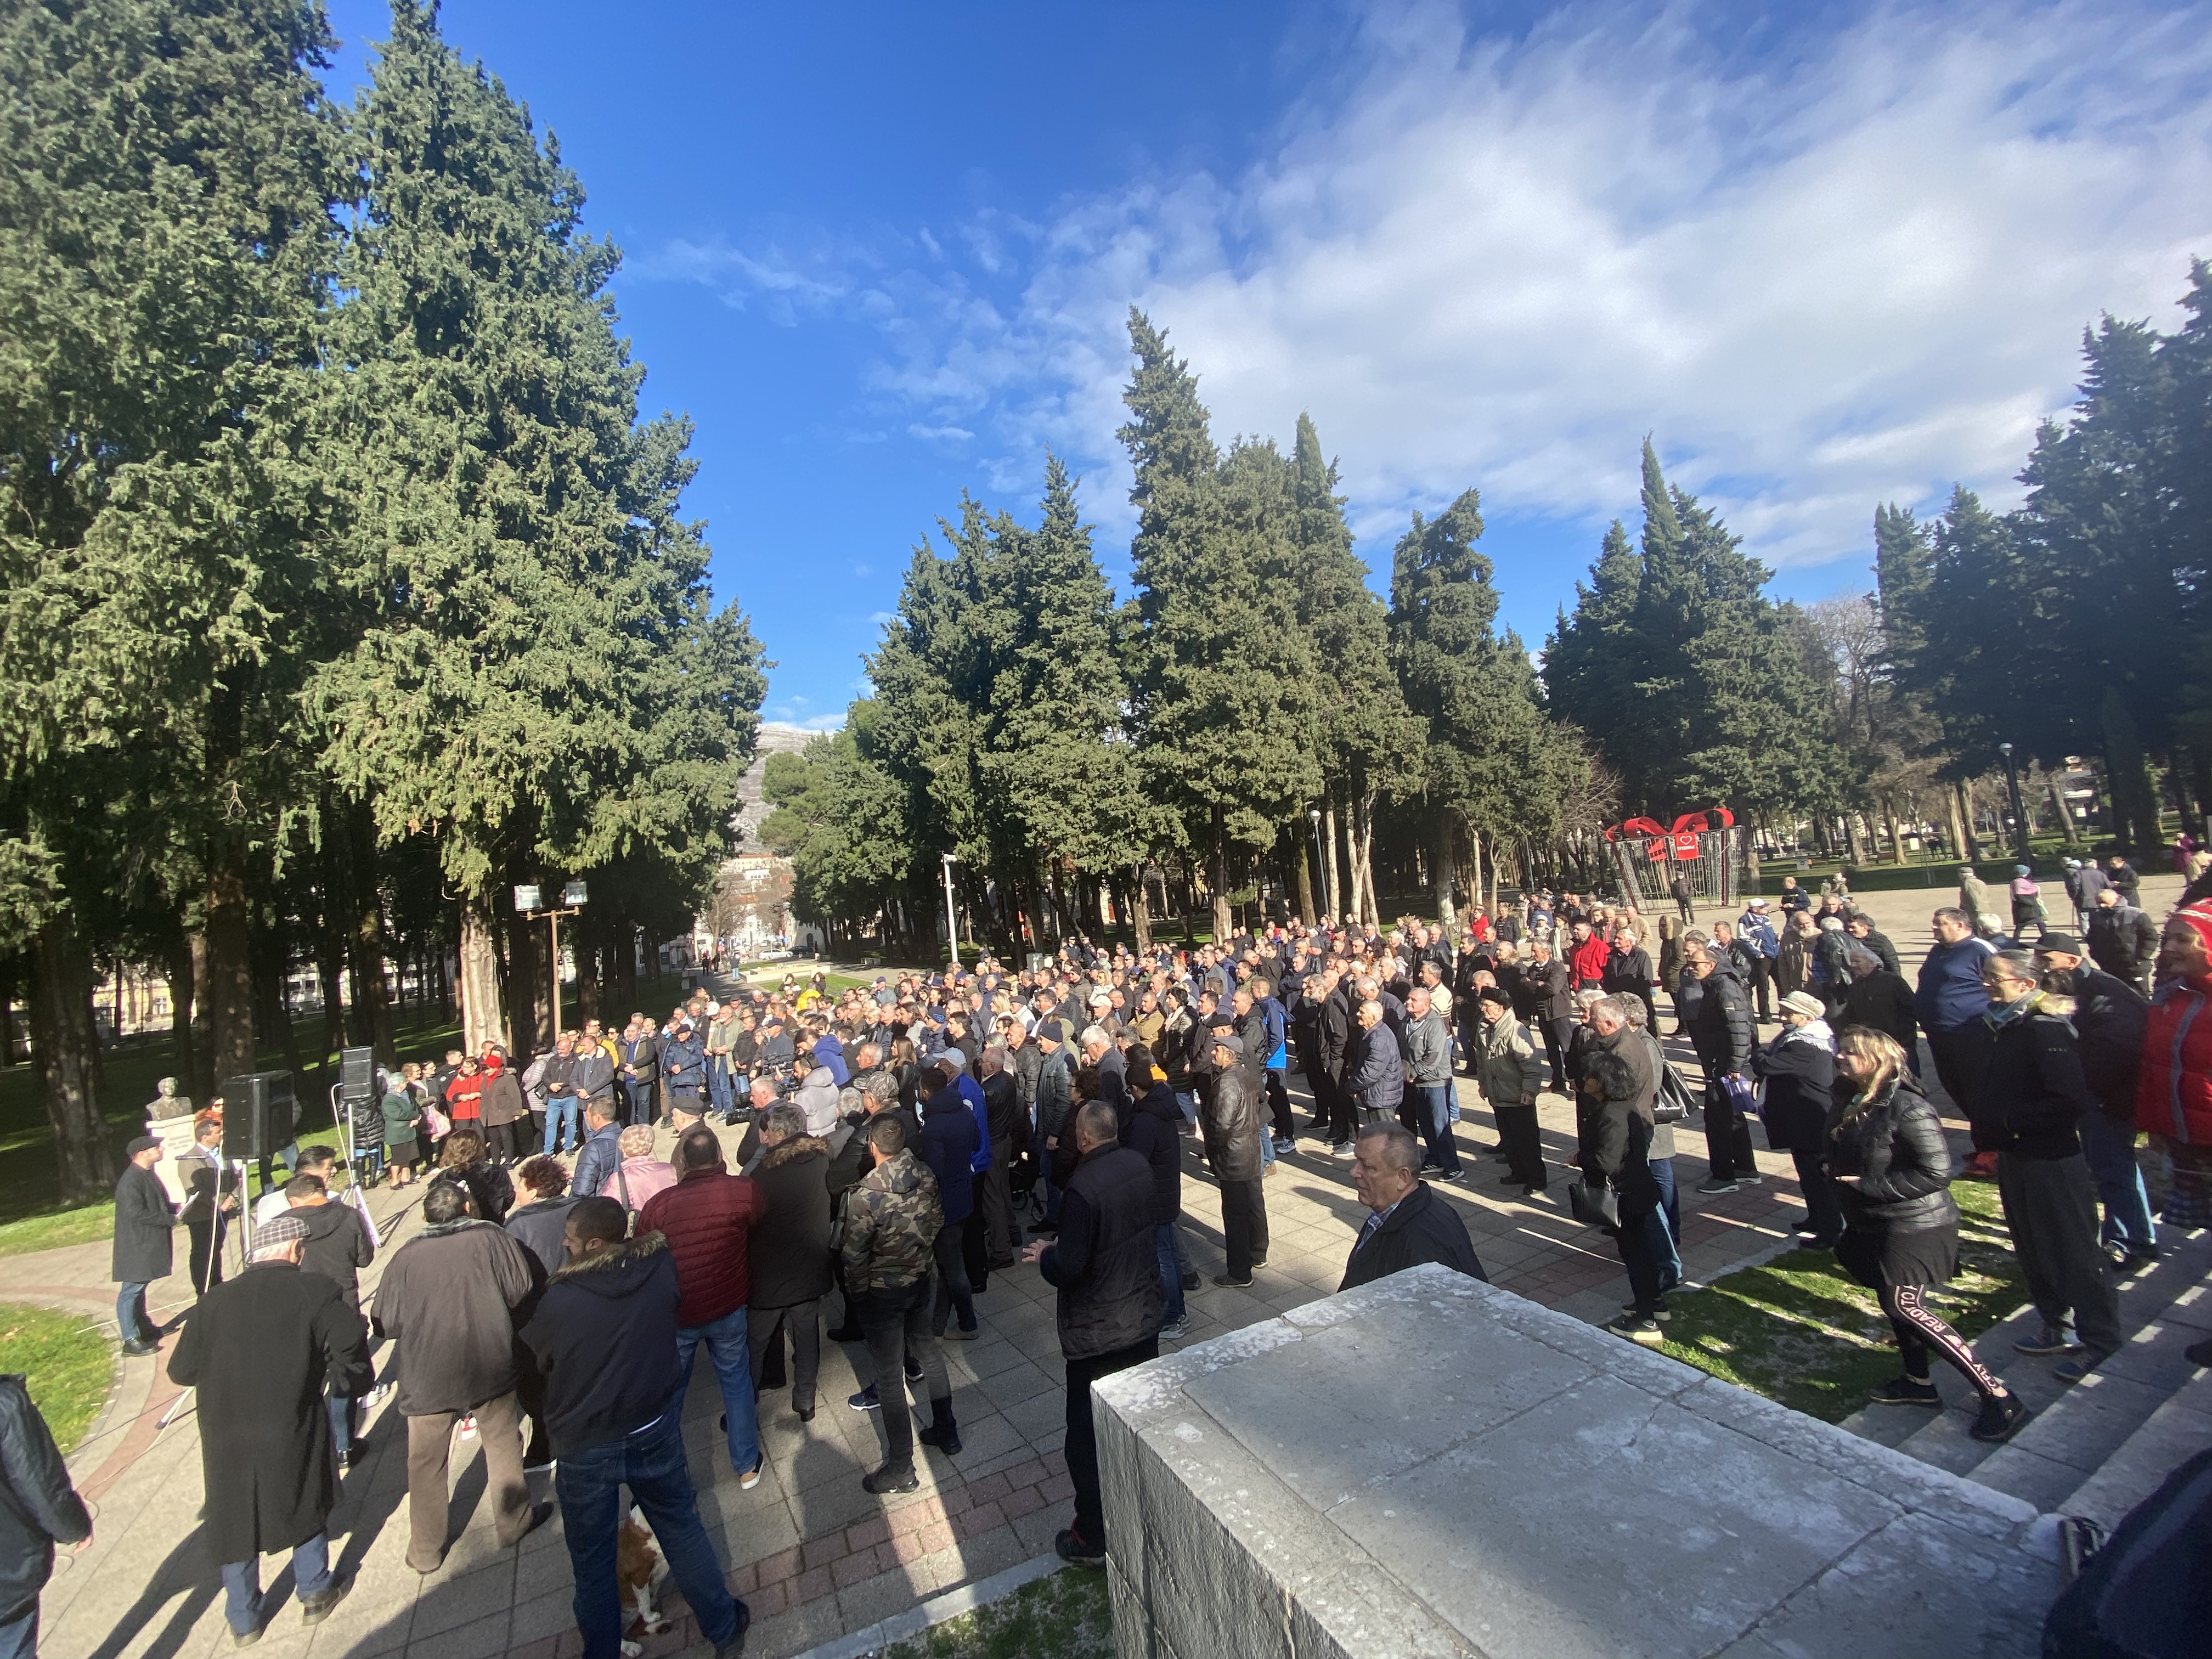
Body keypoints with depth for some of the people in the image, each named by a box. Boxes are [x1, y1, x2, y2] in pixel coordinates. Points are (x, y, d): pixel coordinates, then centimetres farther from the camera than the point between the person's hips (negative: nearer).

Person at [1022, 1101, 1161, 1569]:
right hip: (1145, 1315, 7)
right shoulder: (1140, 1166, -7)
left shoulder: (1082, 1188, -29)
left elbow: (1069, 1267, -26)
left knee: (1088, 1437, 11)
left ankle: (1093, 1539, 25)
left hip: (1098, 1333, -7)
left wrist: (1045, 1255, -4)